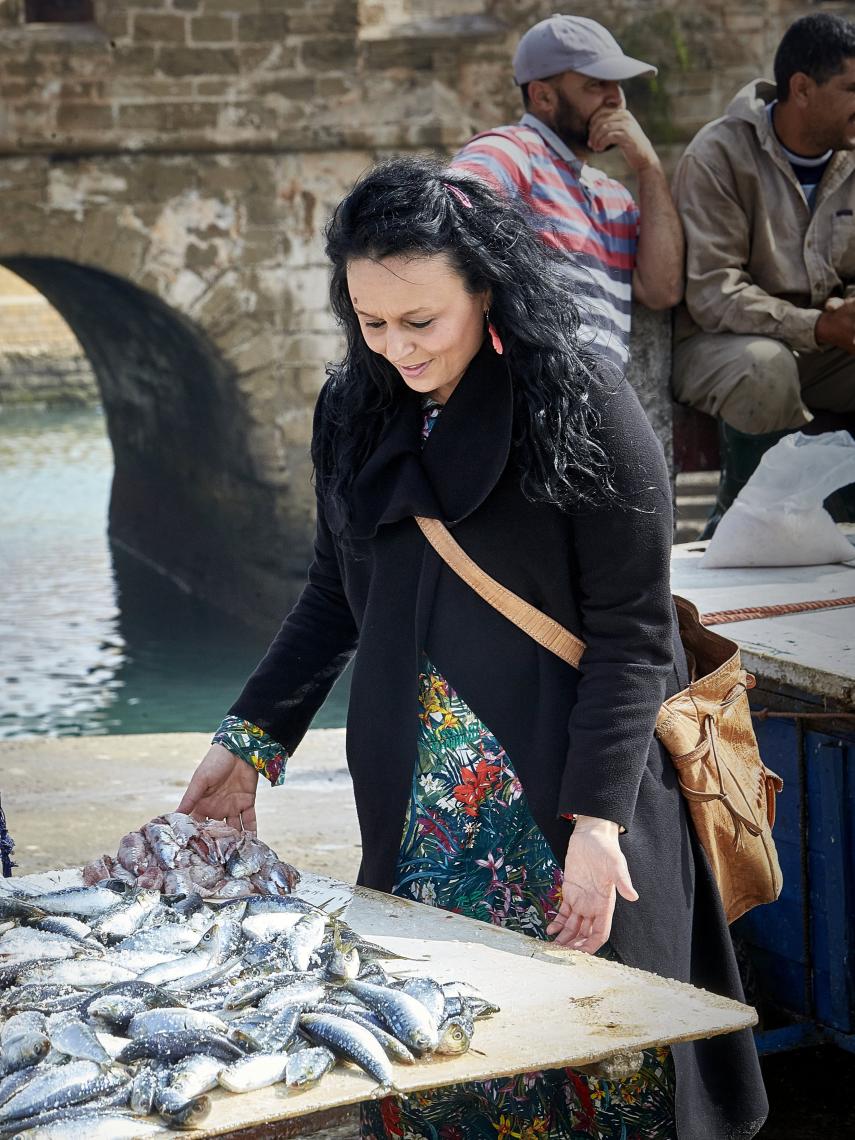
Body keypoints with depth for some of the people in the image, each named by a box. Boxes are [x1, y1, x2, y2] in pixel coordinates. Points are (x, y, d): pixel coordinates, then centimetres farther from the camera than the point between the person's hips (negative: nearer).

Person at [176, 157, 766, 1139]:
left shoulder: (586, 418, -12)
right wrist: (250, 741, 7)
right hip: (414, 803, 5)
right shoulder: (356, 415, 5)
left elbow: (630, 635, -12)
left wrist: (596, 820, -18)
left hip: (560, 790, -4)